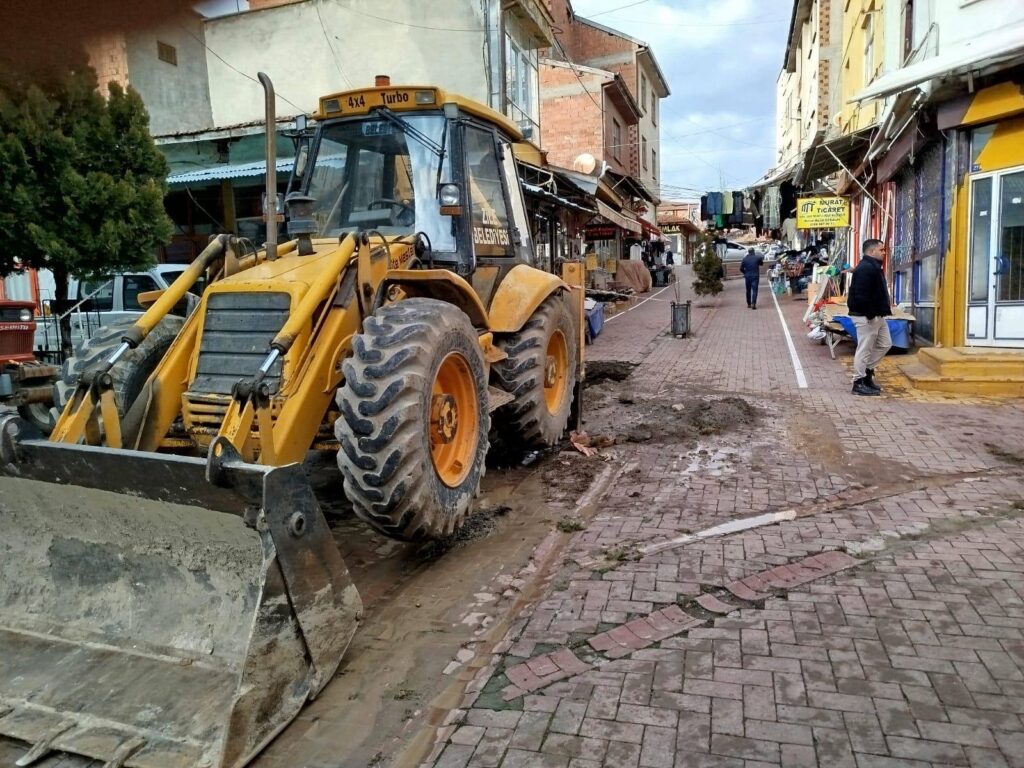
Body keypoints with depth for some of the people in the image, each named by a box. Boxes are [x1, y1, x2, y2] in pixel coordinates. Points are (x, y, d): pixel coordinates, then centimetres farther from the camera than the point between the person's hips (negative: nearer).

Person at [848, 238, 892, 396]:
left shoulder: (873, 267, 17)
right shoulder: (865, 268, -18)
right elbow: (861, 295, -26)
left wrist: (881, 312, 16)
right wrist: (870, 315, -22)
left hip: (877, 315, 11)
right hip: (866, 317, -11)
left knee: (885, 344, 17)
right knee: (864, 349, -4)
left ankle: (867, 371, 26)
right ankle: (859, 383, 3)